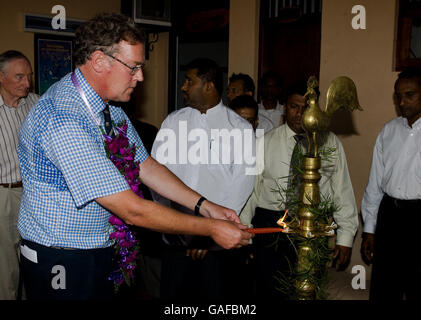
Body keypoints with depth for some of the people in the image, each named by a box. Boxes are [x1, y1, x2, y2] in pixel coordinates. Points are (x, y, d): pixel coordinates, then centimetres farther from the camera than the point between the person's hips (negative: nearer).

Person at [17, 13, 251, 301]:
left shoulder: (111, 109, 1)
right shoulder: (61, 120, -29)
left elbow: (146, 166, 6)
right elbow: (132, 210, -29)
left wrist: (204, 206, -4)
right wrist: (211, 228, -22)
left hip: (101, 252, 8)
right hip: (61, 264, -8)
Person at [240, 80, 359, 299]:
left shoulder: (330, 143, 7)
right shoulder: (265, 143, 4)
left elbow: (342, 190, 6)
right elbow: (250, 189, 2)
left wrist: (345, 237, 3)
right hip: (270, 227, 0)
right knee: (270, 292, 3)